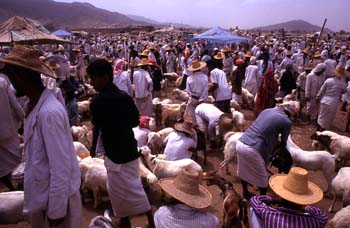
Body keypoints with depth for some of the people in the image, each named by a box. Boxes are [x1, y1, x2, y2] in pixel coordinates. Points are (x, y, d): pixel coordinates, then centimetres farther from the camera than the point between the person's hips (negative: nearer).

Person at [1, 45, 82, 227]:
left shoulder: (49, 112, -28)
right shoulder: (34, 105, 0)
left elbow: (60, 167, -25)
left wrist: (57, 210, -17)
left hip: (56, 197, -7)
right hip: (40, 193, 8)